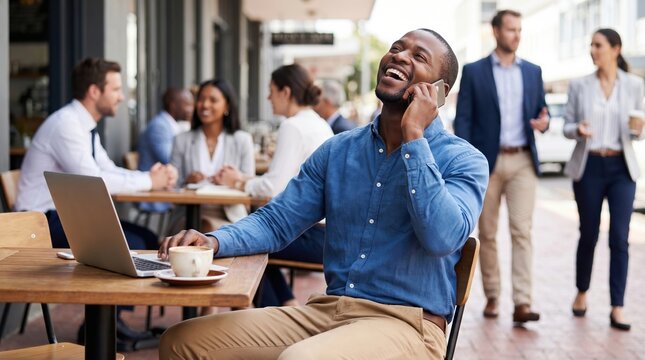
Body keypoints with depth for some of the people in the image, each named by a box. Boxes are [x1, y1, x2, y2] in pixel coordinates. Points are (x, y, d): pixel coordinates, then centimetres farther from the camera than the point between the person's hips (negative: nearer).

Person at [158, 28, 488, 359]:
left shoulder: (463, 160, -3)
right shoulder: (337, 150, 12)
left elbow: (442, 239, -22)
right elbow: (276, 222, 10)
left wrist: (413, 136, -17)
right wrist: (214, 241, -10)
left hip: (405, 324, -5)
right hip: (325, 309, 6)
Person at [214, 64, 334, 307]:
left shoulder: (293, 126, -15)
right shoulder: (318, 124, 14)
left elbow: (274, 188, -19)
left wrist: (239, 183, -2)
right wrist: (243, 179, 11)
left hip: (316, 235, -9)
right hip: (332, 229, 9)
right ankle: (289, 306, 22)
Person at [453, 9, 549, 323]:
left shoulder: (533, 71, 11)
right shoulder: (473, 71, 2)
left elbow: (541, 111, 16)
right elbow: (462, 120, -2)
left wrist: (543, 122, -9)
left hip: (523, 161, 2)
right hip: (486, 161, -1)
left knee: (522, 230, -8)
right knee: (487, 234, 6)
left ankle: (522, 303, -10)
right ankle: (491, 297, 19)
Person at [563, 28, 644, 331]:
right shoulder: (579, 86, 3)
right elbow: (567, 126, 6)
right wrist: (578, 130, -16)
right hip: (588, 166, 0)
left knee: (619, 237, -6)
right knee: (589, 234, 8)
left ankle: (617, 309, -1)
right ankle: (582, 292, 31)